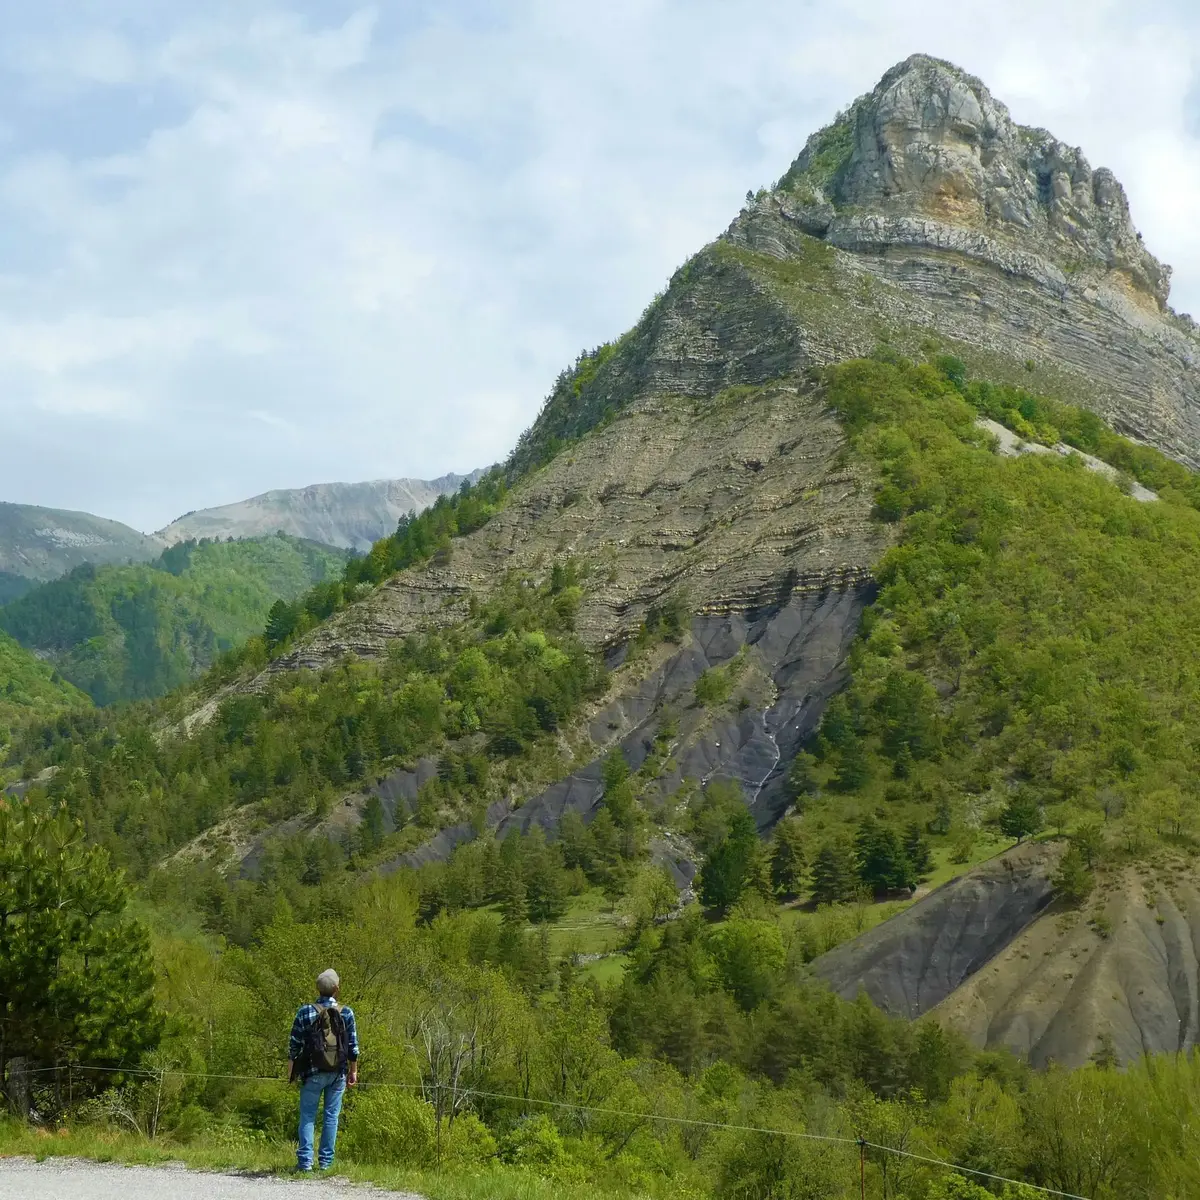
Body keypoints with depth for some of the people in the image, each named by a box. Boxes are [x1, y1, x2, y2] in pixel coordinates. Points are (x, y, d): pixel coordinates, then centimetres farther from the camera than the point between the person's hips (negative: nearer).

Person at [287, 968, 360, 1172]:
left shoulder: (305, 1012, -5)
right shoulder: (346, 1013, -2)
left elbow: (294, 1044, -2)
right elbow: (353, 1046, 1)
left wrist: (291, 1070, 8)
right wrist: (353, 1071, 11)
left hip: (313, 1073, -1)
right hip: (338, 1073, 1)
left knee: (308, 1116, 5)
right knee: (331, 1116, 7)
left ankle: (305, 1161, -2)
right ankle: (326, 1161, 8)